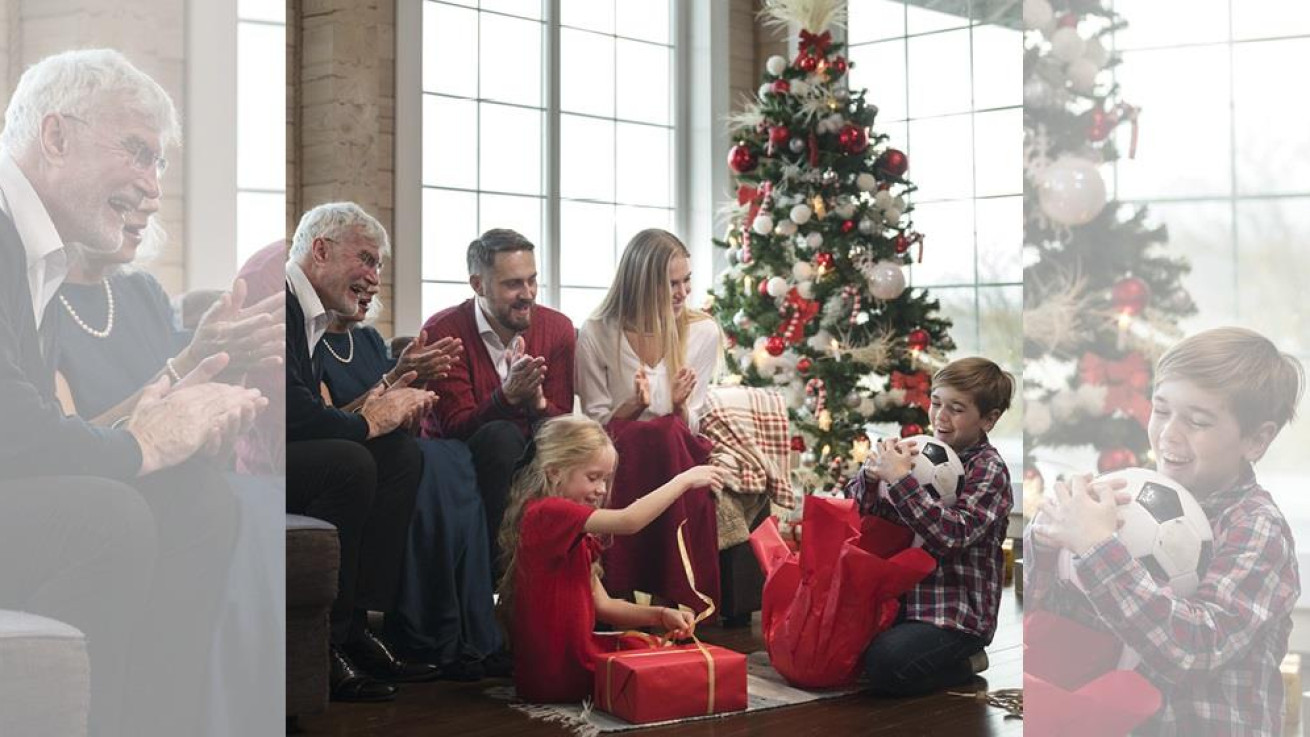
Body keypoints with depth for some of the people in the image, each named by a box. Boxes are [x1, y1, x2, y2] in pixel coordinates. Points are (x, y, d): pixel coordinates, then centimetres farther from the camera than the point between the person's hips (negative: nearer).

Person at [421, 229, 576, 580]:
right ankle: (498, 561, -26)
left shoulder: (557, 328, 1)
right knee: (501, 436, -34)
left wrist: (537, 401, -27)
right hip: (461, 464, -3)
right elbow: (456, 427, -17)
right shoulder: (444, 332, -9)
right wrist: (507, 396, -34)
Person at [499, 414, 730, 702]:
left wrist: (660, 616, -4)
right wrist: (684, 480, -17)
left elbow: (602, 604, 11)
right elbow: (627, 521, -26)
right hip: (556, 676, -9)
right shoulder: (548, 512, -17)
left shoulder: (575, 537, 15)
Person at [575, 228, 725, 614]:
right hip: (621, 457, -1)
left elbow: (688, 426, 3)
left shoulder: (703, 331, 3)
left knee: (669, 435, -35)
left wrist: (678, 405, -21)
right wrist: (634, 404, -22)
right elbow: (597, 425, -1)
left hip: (679, 458, 2)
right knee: (661, 435, -35)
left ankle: (680, 599, -31)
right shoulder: (596, 334, -3)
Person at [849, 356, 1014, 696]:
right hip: (906, 597, 7)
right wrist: (870, 476, -15)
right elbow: (863, 513, 7)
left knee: (885, 666, -25)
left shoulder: (989, 470, -10)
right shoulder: (923, 452, 6)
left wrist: (900, 479, -28)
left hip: (957, 612, -7)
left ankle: (966, 662, 2)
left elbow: (952, 535, -25)